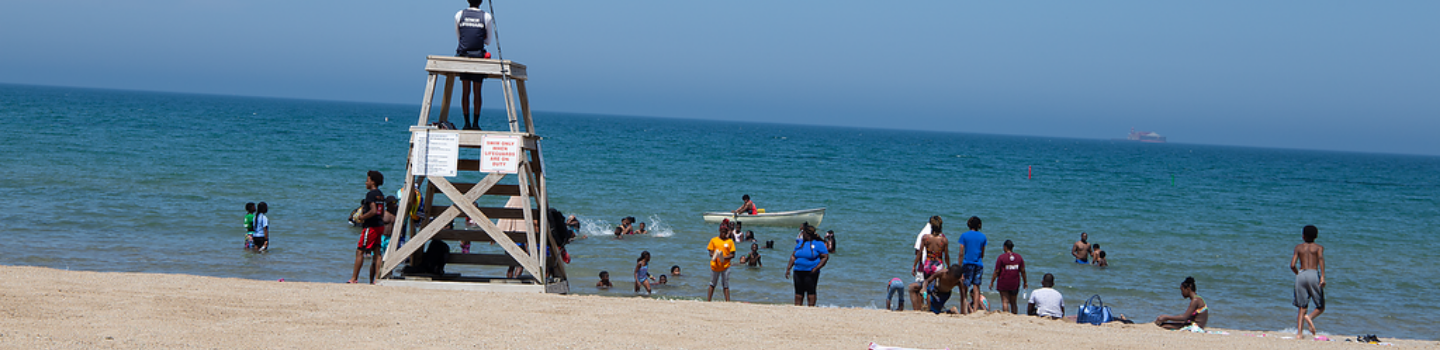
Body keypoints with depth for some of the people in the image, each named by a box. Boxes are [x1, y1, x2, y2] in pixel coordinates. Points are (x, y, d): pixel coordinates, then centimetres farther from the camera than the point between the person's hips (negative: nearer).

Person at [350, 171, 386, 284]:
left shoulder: (370, 194, -13)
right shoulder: (381, 195, 14)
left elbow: (373, 211, -24)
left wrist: (363, 217, -11)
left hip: (371, 226, -9)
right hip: (380, 226, 9)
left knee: (360, 251, -5)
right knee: (376, 253, 7)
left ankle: (354, 278, -5)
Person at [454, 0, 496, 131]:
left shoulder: (459, 15, 6)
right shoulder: (487, 17, 2)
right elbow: (489, 40, 10)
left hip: (462, 55, 1)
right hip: (478, 55, -1)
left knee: (465, 91, 4)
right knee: (477, 92, 2)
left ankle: (467, 123, 1)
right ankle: (476, 123, 0)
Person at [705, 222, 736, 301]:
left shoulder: (730, 241, 2)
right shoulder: (714, 240, 5)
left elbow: (732, 255, -1)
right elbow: (711, 253, 5)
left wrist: (724, 257, -19)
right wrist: (714, 256, -19)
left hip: (725, 266, -1)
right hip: (715, 265, 1)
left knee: (726, 286, 1)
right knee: (712, 285, 9)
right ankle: (708, 301, 14)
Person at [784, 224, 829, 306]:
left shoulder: (818, 244, -2)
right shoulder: (801, 243, 16)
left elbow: (825, 257, -6)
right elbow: (793, 256, 18)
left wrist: (816, 268, -16)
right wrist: (788, 268, 8)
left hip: (810, 272, -5)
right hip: (798, 271, 5)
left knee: (810, 291, -4)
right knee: (798, 291, 6)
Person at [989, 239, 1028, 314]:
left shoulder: (1002, 257, -8)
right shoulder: (1019, 257, 4)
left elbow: (996, 272, -8)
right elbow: (1023, 271, 7)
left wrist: (991, 282, 0)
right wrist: (1025, 282, 17)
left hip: (1004, 283, -4)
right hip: (1015, 284, 4)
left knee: (1005, 302, -5)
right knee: (1013, 302, 11)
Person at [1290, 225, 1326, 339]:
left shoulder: (1298, 247, 15)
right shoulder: (1318, 247, 10)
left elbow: (1292, 265, 4)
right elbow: (1321, 258, -12)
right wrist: (1323, 276, -21)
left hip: (1301, 275, 2)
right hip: (1313, 274, -2)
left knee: (1302, 307, 7)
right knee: (1321, 307, 9)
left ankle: (1299, 333, -7)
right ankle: (1310, 317, -23)